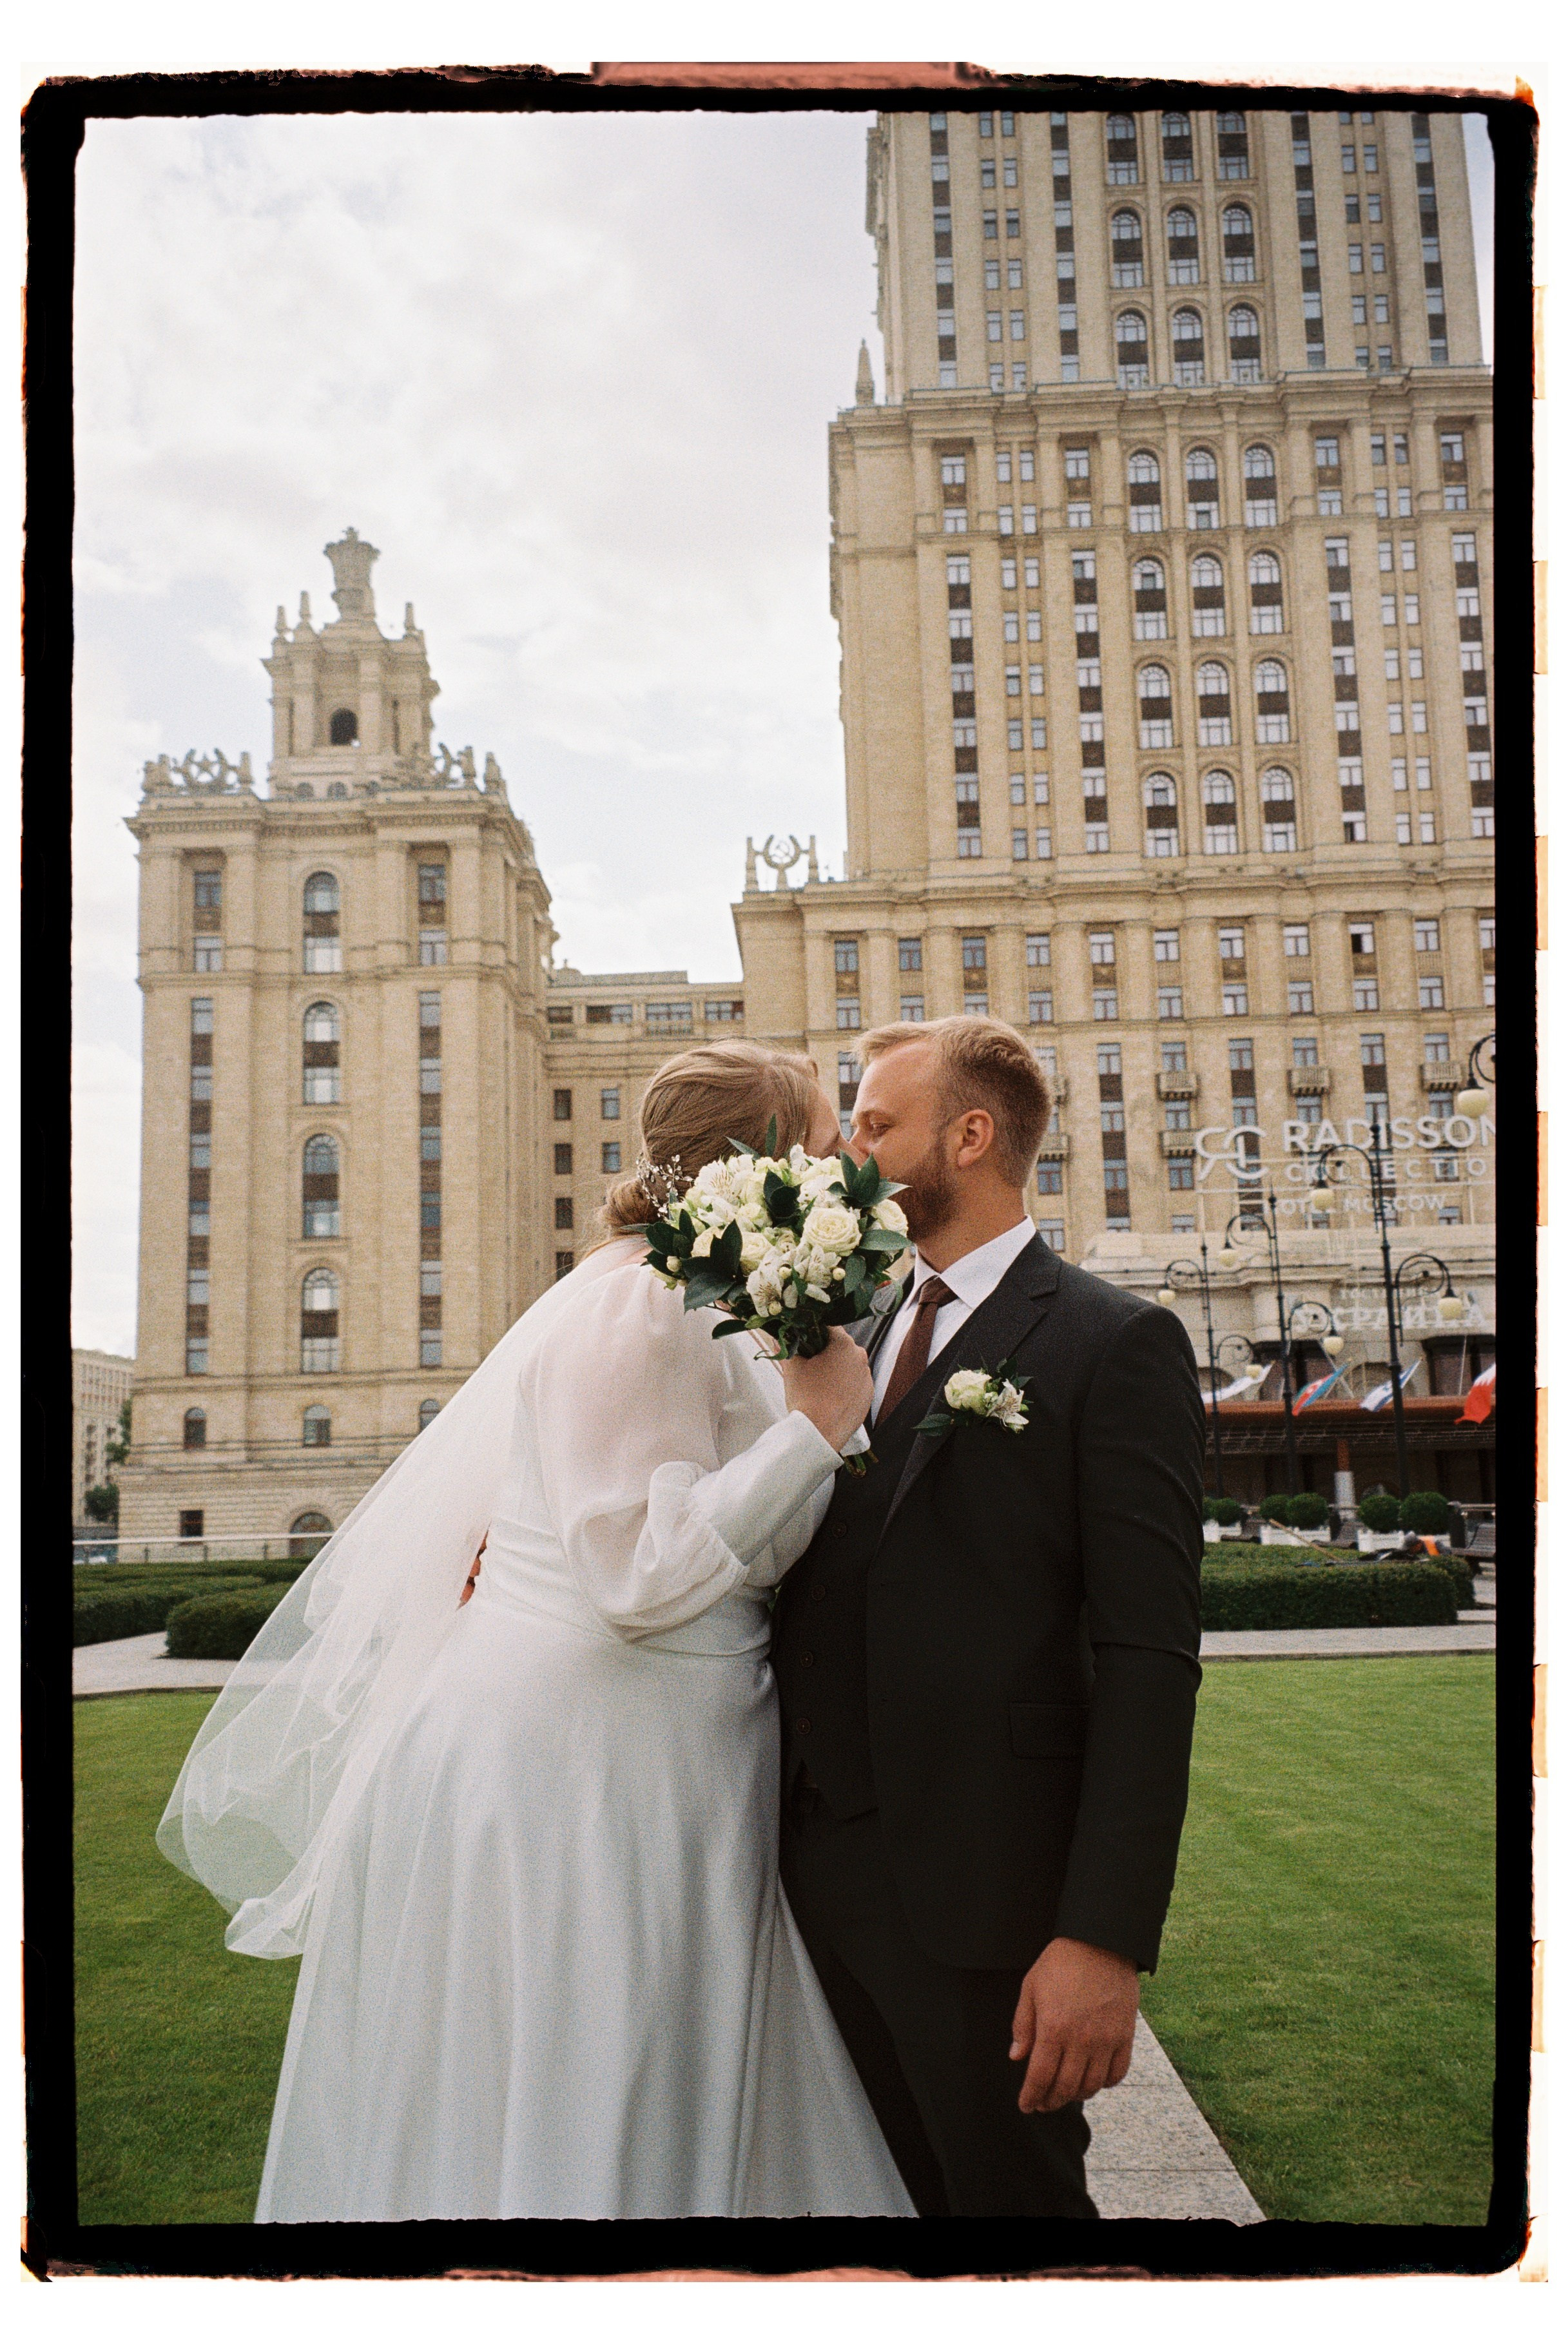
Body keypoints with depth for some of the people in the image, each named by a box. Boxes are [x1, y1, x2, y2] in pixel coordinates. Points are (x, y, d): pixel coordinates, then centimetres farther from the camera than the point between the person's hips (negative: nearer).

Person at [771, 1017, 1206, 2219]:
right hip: (823, 1867, 6)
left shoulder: (1116, 1342, -8)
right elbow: (816, 1593, 13)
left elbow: (1148, 1658, -13)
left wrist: (1107, 1938, -19)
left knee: (1012, 2192, 10)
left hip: (984, 1890, -6)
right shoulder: (856, 1342, 12)